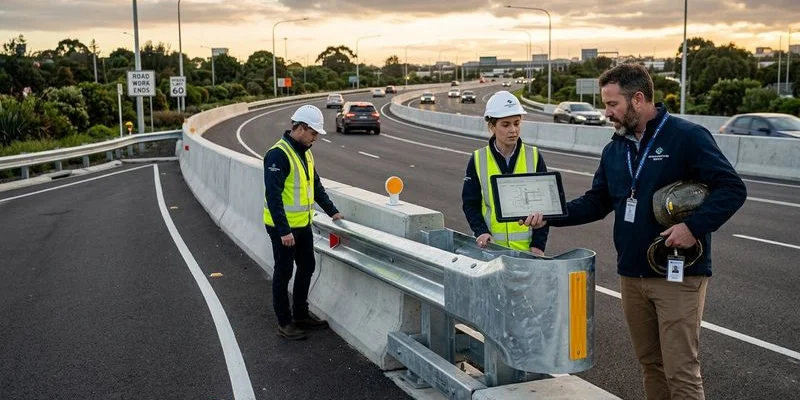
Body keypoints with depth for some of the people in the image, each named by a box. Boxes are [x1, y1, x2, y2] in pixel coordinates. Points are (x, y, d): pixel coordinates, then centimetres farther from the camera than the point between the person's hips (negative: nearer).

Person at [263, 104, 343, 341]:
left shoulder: (305, 152, 9)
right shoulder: (278, 155, -20)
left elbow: (316, 185, 19)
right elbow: (273, 195, -24)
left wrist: (331, 211, 12)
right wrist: (284, 231, -26)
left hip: (303, 224, 9)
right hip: (283, 227, -9)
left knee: (307, 267, 16)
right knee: (284, 273, 3)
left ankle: (301, 315, 31)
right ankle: (284, 322, 16)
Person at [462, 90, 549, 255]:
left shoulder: (534, 157, 1)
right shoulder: (478, 160, 0)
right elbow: (470, 203, 4)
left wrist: (538, 244, -5)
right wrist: (481, 231, -12)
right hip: (492, 246, 0)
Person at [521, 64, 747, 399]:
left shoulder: (687, 137, -10)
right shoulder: (614, 150, 10)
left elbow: (732, 189, -12)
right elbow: (596, 202, 15)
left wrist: (694, 227, -24)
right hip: (632, 275, 7)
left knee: (680, 371, -4)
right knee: (650, 363, 16)